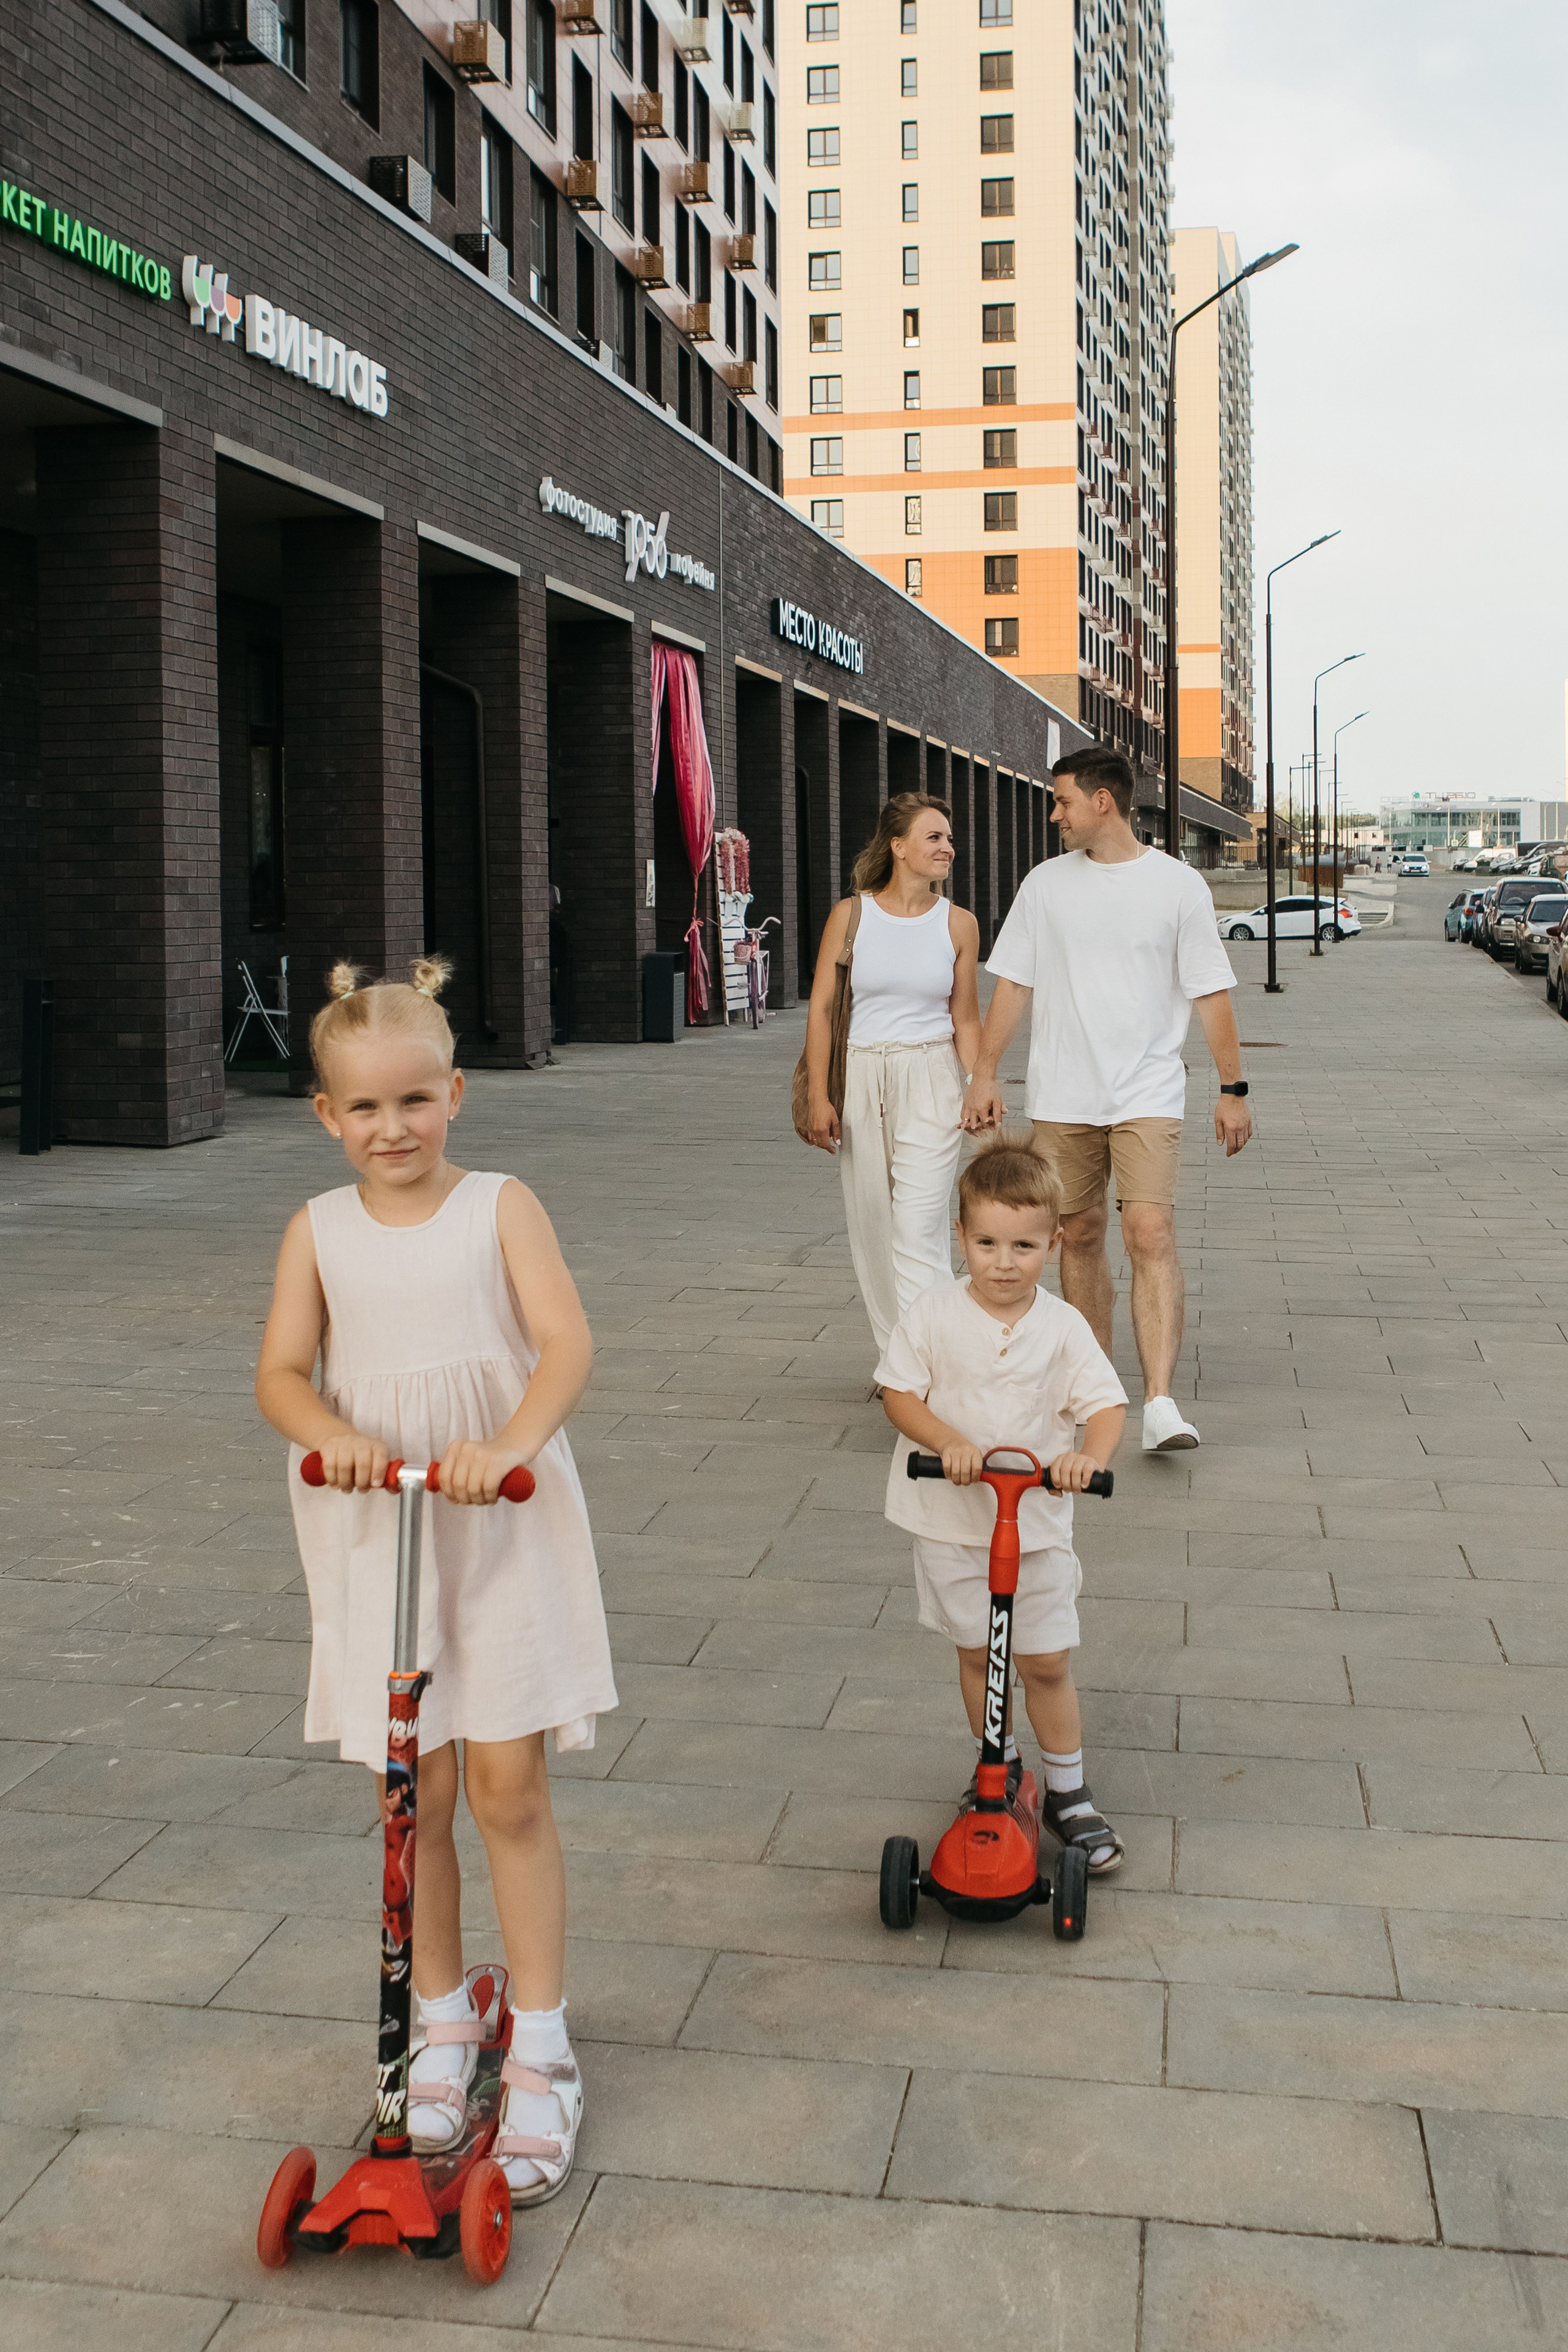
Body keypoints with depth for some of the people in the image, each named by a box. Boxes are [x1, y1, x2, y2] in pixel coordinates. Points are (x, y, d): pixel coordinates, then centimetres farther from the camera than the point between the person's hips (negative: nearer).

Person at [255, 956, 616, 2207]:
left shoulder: (501, 1207, -4)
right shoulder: (320, 1231, 3)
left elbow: (567, 1343, -14)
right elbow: (281, 1372, -2)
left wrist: (507, 1445, -32)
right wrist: (337, 1435, -23)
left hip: (503, 1529, -2)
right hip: (374, 1534, 2)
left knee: (510, 1787, -1)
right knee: (415, 1796, 10)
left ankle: (540, 2051, 14)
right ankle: (442, 2024, 30)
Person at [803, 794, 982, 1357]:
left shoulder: (958, 924, 4)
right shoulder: (851, 915, 1)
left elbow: (965, 1018, 9)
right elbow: (821, 1008, 1)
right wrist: (819, 1097, -5)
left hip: (929, 1082, -1)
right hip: (860, 1082, 1)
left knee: (918, 1231, -10)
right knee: (871, 1230, 6)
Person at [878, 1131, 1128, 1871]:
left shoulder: (1063, 1328, -7)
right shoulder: (934, 1315, -8)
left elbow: (1106, 1403, -10)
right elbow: (899, 1393, -7)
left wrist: (1090, 1455, -31)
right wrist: (949, 1441, -24)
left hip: (1037, 1522, 0)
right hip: (951, 1518, 1)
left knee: (1047, 1662, 4)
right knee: (975, 1652, 15)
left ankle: (1068, 1793, 22)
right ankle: (997, 1768, 37)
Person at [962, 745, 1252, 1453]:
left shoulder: (1178, 885, 0)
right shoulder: (1046, 884, 7)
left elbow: (1211, 993, 2)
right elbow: (1013, 985, 10)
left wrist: (1232, 1088, 0)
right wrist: (984, 1074, 4)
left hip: (1147, 1094, -3)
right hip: (1061, 1096, 3)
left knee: (1150, 1232, -16)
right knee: (1079, 1234, 9)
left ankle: (1160, 1403, -20)